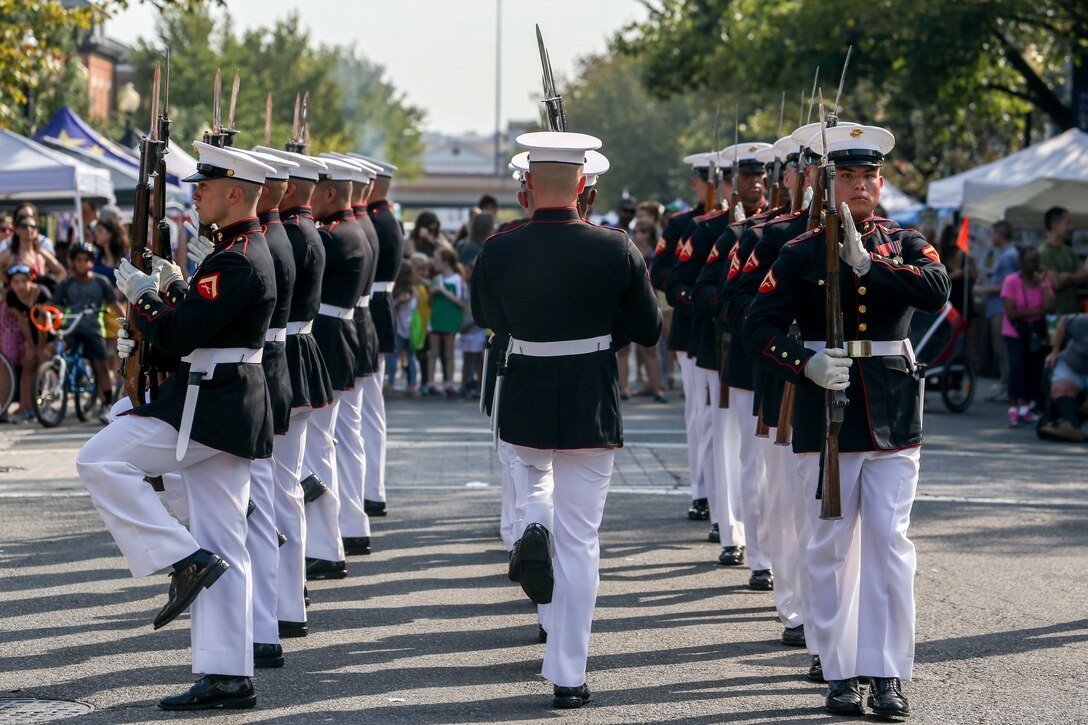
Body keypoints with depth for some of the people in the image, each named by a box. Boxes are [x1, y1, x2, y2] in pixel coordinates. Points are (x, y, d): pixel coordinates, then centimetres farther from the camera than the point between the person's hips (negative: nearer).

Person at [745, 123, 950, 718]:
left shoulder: (906, 246, 8)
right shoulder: (800, 254, 3)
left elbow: (936, 290, -13)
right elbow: (759, 328, -4)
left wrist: (868, 265, -19)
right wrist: (806, 364, -19)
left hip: (893, 417, 1)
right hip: (825, 414, -1)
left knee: (890, 540, -2)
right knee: (831, 545, 2)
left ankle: (888, 674, 3)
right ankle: (840, 673, 10)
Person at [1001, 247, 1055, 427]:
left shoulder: (1044, 280, -1)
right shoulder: (1011, 281, -10)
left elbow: (1050, 308, -16)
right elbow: (1011, 312, -18)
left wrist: (1043, 283, -18)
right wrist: (1037, 310, -16)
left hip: (1035, 332, 3)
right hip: (1014, 332, -3)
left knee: (1034, 369, -3)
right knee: (1016, 366, -18)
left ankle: (1026, 408, 10)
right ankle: (1013, 409, -16)